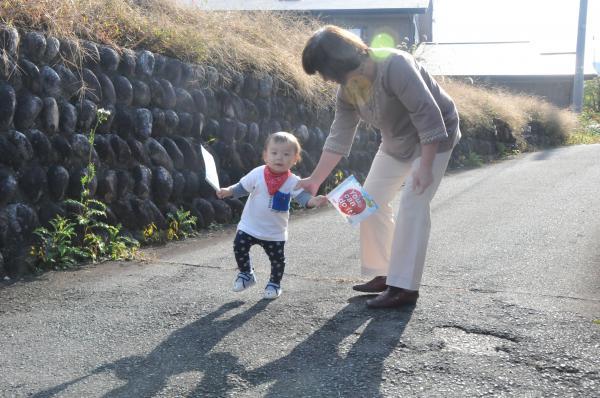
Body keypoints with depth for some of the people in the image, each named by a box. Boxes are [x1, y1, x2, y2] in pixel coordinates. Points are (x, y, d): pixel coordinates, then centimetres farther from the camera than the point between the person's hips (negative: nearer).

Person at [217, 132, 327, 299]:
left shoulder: (293, 182, -15)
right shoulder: (257, 174, -12)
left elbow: (303, 196, -26)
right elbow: (241, 188, -3)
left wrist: (313, 201, -48)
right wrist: (228, 191, -21)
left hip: (275, 232, -1)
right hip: (249, 226, 1)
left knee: (277, 259, 7)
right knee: (239, 248, 4)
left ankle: (274, 283, 33)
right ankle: (246, 274, 31)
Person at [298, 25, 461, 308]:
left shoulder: (394, 65, -32)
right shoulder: (347, 90, -8)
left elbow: (428, 115, -32)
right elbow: (338, 139, -4)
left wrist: (425, 167, -32)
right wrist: (315, 180, -8)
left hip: (434, 135, -8)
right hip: (396, 141, 8)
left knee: (412, 204, -17)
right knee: (372, 200, 5)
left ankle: (404, 287, -13)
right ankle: (382, 274, 15)